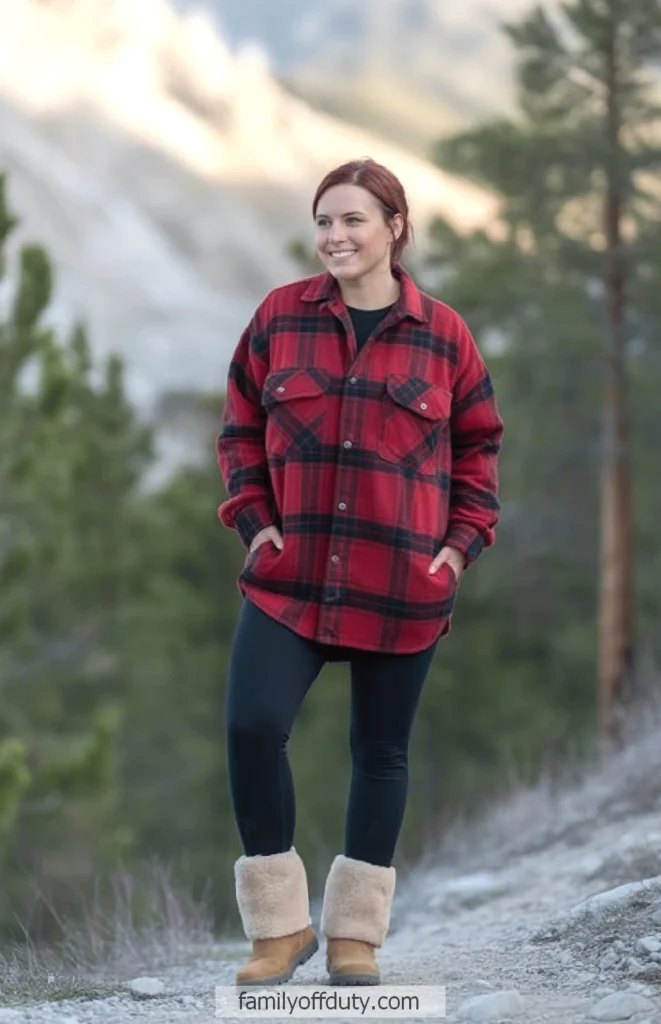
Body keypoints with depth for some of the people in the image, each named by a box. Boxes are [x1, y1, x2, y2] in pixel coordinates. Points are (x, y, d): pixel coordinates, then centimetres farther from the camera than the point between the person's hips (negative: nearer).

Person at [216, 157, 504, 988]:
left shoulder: (442, 334, 1)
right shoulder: (279, 318, 2)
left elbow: (478, 444, 11)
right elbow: (241, 427, 10)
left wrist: (464, 539, 1)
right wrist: (252, 518, -1)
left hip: (403, 586, 0)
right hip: (289, 578, 0)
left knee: (381, 751, 8)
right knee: (252, 727, -16)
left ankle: (356, 933, 22)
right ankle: (280, 925, -1)